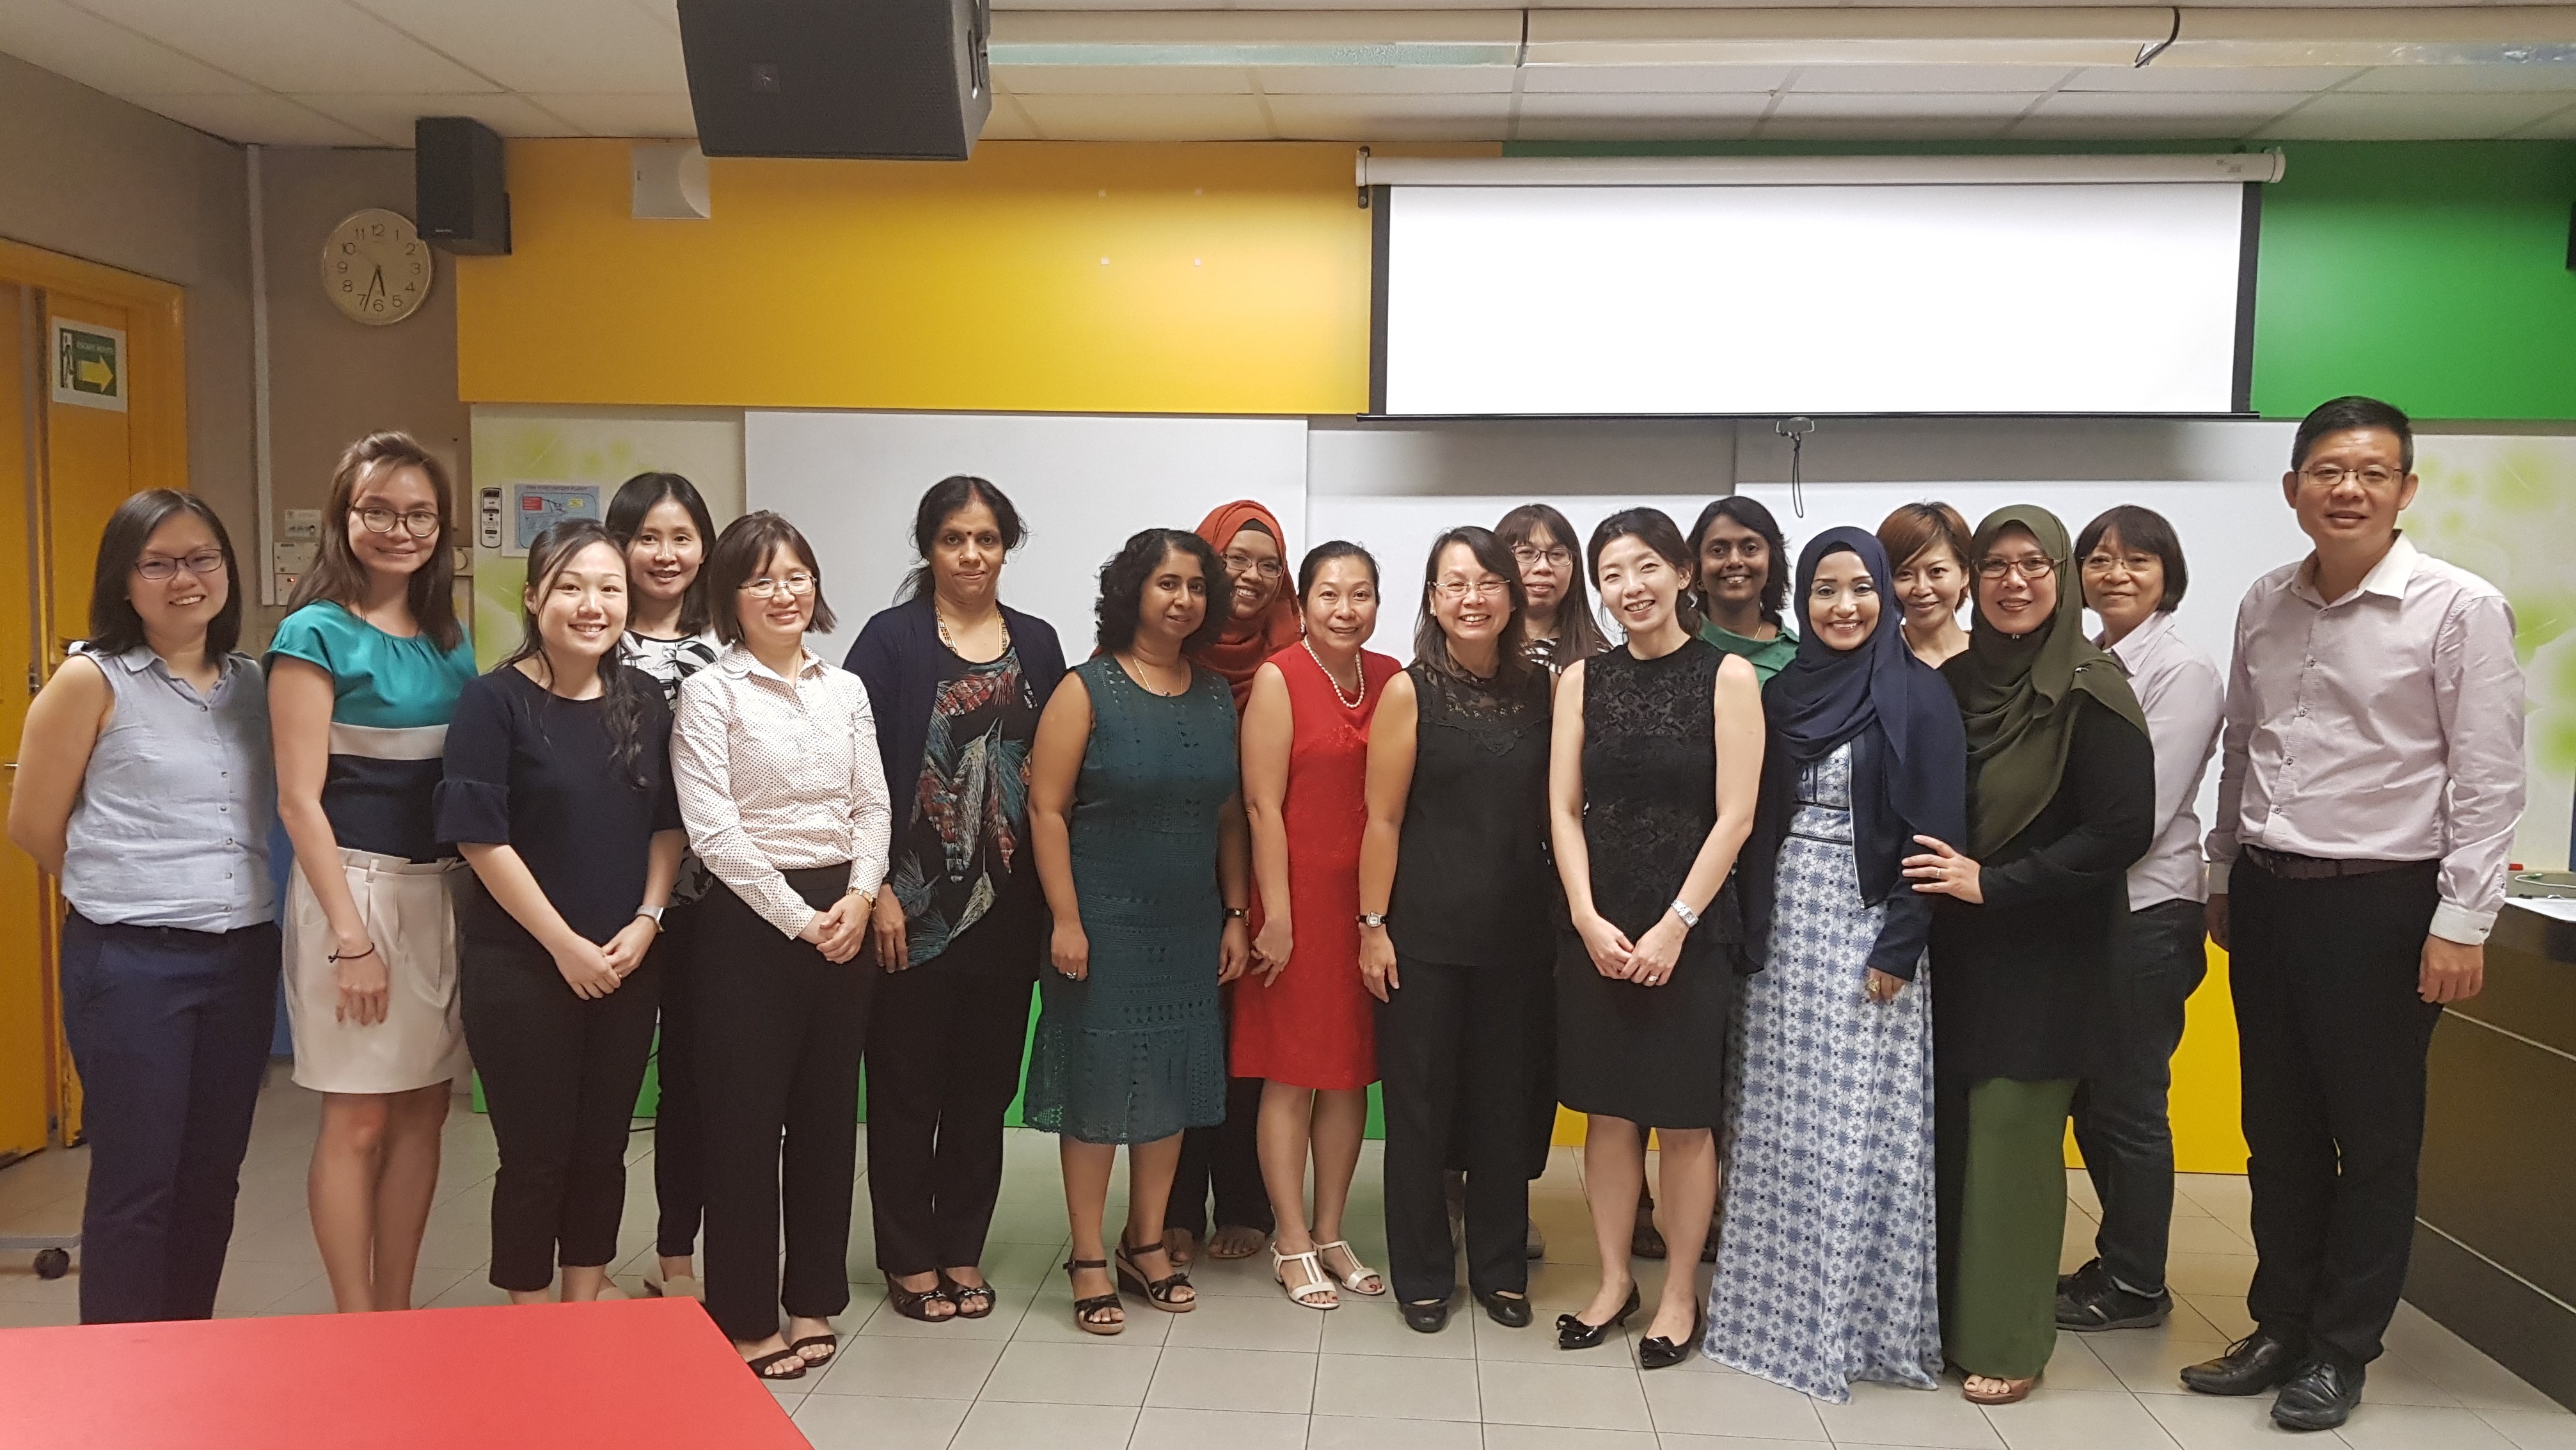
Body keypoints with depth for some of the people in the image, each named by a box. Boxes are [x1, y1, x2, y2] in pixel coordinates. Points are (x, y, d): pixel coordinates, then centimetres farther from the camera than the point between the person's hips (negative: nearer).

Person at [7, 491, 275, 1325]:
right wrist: (127, 890, 6)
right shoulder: (92, 681, -5)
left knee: (212, 1177, 12)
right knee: (136, 1184, 3)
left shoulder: (253, 684, 8)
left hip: (243, 956, 5)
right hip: (130, 964, -4)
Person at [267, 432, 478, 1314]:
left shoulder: (448, 639, 10)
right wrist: (349, 936, -14)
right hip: (354, 884, -6)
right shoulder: (316, 633, -7)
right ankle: (354, 1329, 16)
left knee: (424, 1108, 10)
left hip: (442, 888, 6)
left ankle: (397, 1314, 23)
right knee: (358, 1120, 2)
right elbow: (300, 798, -11)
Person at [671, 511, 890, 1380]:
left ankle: (814, 1298, 24)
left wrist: (859, 899, -8)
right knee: (746, 1115, 2)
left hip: (845, 915, 5)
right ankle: (745, 1319, 14)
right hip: (751, 916, -5)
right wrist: (798, 919, -13)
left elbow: (873, 804, 8)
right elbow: (712, 828, -12)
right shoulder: (710, 693, -4)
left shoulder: (845, 689, 11)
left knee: (828, 1110, 11)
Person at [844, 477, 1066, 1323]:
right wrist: (878, 892, -14)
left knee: (984, 1085, 11)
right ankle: (909, 1259, 21)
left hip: (1005, 903, 4)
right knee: (907, 1086, 6)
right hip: (915, 903, -3)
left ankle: (961, 1252, 25)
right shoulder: (891, 639, -3)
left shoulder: (1036, 644, 8)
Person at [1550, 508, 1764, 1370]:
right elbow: (1564, 808, 3)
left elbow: (1734, 815, -8)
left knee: (1683, 1118, 6)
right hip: (1595, 924, 3)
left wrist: (1674, 926, -13)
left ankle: (1679, 1294, 21)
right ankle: (1613, 1280, 26)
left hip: (1690, 925, -3)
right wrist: (1588, 918, -8)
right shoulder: (1583, 680, 5)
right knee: (1608, 1111, 10)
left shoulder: (1726, 676, -4)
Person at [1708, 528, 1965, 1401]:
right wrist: (1748, 929, 4)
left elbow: (1935, 830, -10)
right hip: (1783, 927, 5)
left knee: (1859, 1127, 0)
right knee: (1780, 1125, 9)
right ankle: (1780, 1306, 21)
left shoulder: (1918, 695, -6)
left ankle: (1857, 1317, 14)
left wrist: (1899, 947, -14)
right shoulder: (1782, 694, 8)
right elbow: (1755, 822, 10)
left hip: (1866, 929, -5)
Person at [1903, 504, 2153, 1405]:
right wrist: (1936, 877, 1)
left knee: (2010, 1133, -1)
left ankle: (2008, 1342, 14)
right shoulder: (1955, 681, 7)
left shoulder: (2090, 690, -9)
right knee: (1950, 1129, 6)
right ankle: (1949, 1315, 21)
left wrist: (1992, 883, -16)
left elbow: (2123, 830, -14)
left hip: (2041, 952, -5)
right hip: (1955, 947, 5)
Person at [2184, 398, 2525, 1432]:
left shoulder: (2460, 609, -9)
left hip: (2381, 903, -5)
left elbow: (2489, 783, -10)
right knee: (2278, 1130, 14)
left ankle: (2340, 1351, 22)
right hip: (2265, 895, 5)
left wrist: (2461, 924, -13)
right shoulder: (2264, 606, 6)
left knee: (2373, 1140, 7)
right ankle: (2280, 1327, 28)